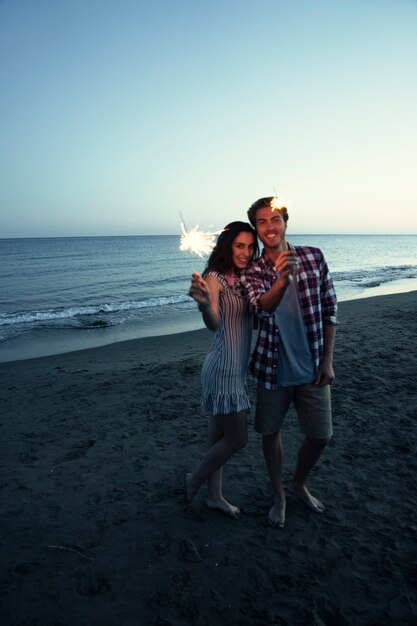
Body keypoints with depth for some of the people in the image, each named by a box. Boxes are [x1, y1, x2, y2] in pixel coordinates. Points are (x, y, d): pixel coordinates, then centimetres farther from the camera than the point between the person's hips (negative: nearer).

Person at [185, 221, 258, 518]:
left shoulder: (244, 279, 10)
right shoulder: (215, 278, -14)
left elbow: (255, 318, 11)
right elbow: (214, 324, -27)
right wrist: (205, 304, -49)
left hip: (237, 368, 8)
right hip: (223, 368, -8)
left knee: (220, 434, 17)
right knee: (237, 439, 0)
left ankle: (215, 496, 33)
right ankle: (195, 480, 25)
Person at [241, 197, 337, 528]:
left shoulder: (314, 257, -4)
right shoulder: (253, 271, -7)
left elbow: (330, 309, 1)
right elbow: (263, 307, -27)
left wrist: (328, 360, -2)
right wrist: (282, 280, -48)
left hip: (312, 367, 1)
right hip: (272, 367, -1)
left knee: (321, 434, 10)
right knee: (271, 432, 12)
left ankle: (299, 483, 39)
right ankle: (279, 496, 36)